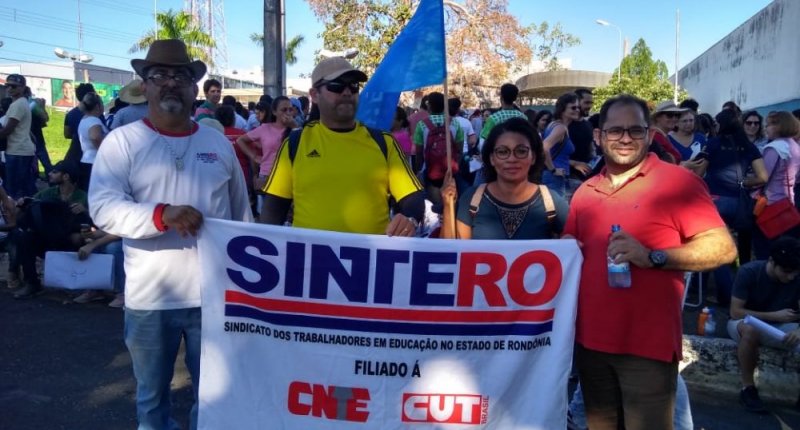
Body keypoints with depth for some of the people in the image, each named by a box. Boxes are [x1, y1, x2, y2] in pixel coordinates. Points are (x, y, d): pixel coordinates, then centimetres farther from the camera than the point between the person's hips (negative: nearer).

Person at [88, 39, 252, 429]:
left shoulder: (218, 143, 7)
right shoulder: (121, 142, -3)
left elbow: (241, 211, 13)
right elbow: (102, 208, -14)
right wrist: (162, 214, -31)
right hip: (150, 298, -1)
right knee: (152, 397, 18)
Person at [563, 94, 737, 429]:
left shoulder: (678, 182, -7)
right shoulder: (585, 191, 10)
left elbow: (724, 248, -13)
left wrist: (653, 256, -24)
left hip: (648, 344, -5)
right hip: (589, 339, 6)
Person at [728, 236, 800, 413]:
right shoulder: (748, 272, -22)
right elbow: (735, 312, -20)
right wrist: (774, 315, -23)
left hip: (778, 327, 3)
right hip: (745, 323, -3)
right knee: (751, 330, -39)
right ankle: (747, 388, -23)